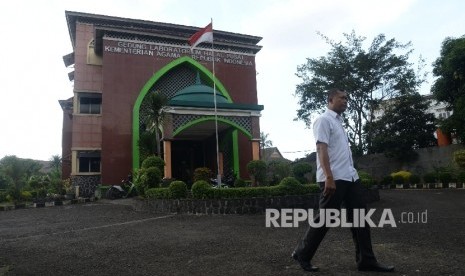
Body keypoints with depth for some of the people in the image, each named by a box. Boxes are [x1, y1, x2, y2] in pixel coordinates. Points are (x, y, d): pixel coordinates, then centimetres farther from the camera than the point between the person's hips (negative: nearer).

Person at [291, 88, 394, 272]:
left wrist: (350, 174, 22)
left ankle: (366, 261, 16)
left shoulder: (338, 121, 22)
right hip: (334, 179, -9)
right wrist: (329, 177, -24)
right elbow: (322, 149, -17)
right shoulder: (324, 120, -6)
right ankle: (302, 254, 13)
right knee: (325, 218, -2)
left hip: (350, 177, 9)